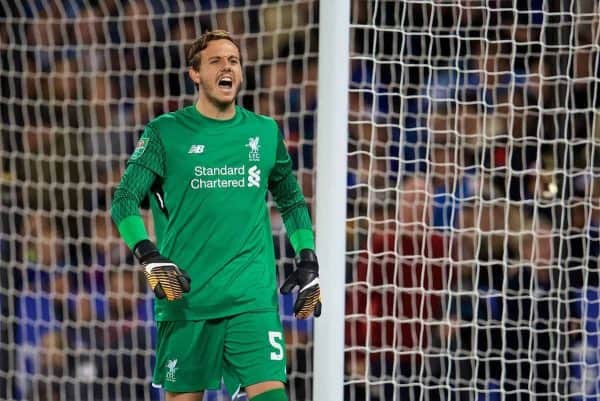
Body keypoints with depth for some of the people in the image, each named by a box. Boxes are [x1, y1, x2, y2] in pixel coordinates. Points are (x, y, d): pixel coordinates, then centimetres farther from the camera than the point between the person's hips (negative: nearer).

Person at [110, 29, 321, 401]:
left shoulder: (265, 132, 10)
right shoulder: (166, 132, 1)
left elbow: (293, 202, 23)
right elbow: (125, 200, -2)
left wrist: (308, 261, 13)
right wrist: (150, 257, -17)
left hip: (254, 297, 2)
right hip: (186, 297, -1)